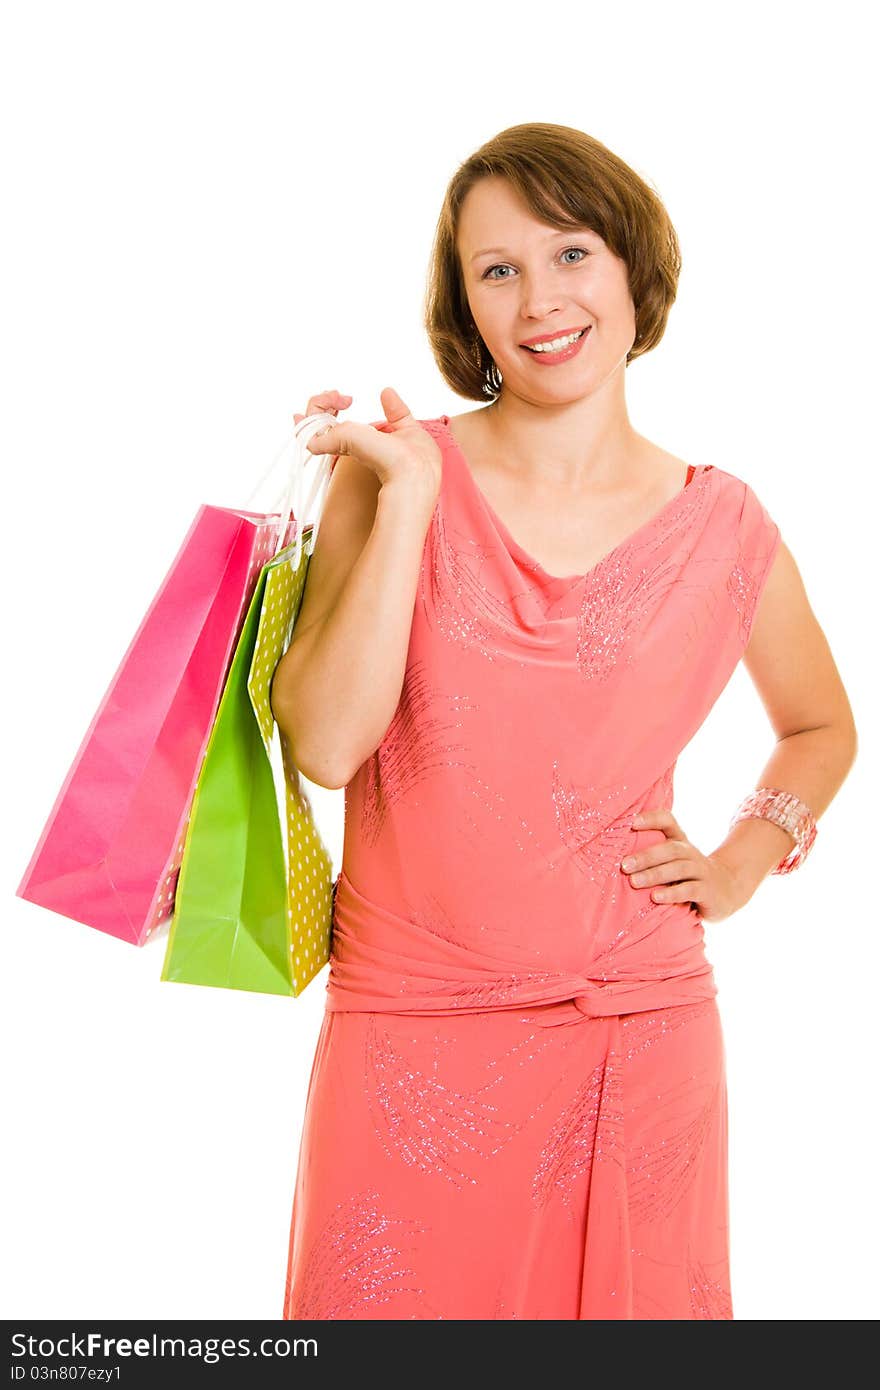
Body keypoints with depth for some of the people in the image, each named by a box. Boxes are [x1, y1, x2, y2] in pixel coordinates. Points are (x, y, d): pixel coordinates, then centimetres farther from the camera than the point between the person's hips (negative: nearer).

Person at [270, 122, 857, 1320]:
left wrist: (743, 864, 4)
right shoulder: (393, 474, -2)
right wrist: (409, 498, -14)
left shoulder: (721, 527, 1)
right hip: (412, 1036, -1)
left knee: (630, 1306, 11)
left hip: (642, 1041, 2)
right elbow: (326, 742, -14)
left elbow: (822, 728, 20)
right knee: (399, 1301, 7)